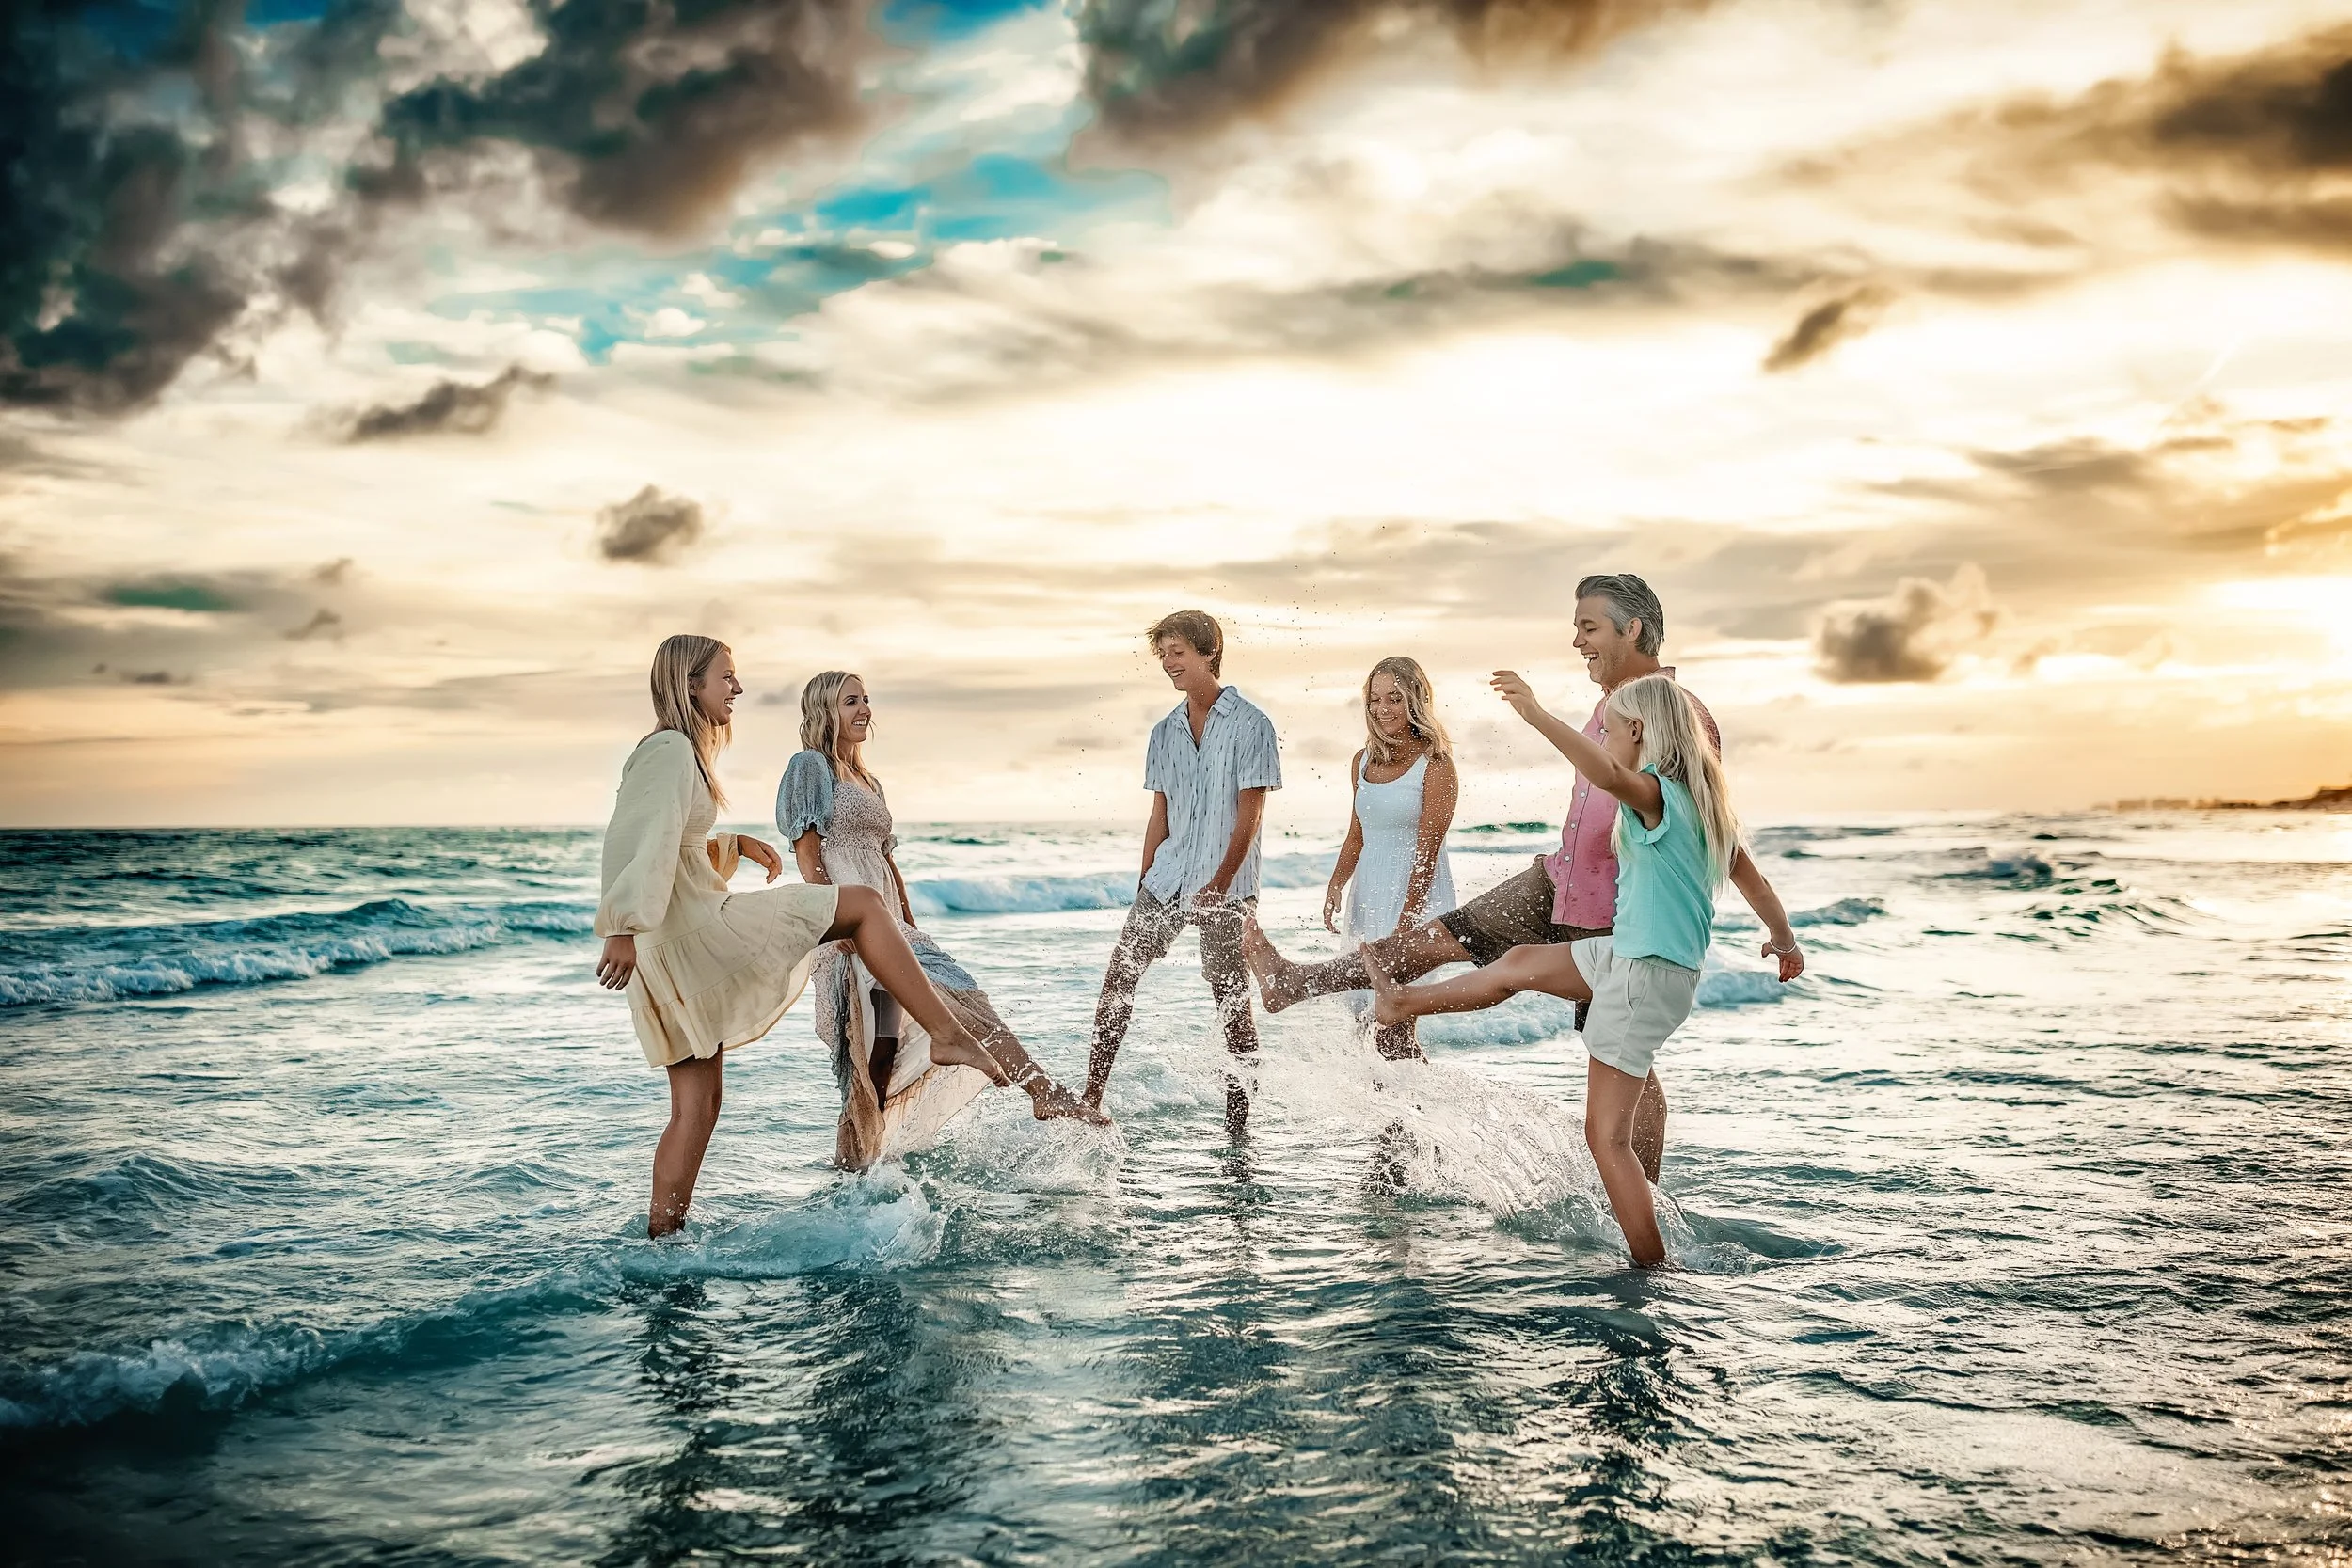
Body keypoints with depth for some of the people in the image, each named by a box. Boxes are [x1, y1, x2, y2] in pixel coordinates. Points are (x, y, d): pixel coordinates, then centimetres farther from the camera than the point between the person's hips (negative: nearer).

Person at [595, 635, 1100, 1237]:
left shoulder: (677, 751, 22)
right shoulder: (670, 749, -8)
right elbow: (634, 840, -20)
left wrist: (736, 845, 19)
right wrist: (623, 929, -28)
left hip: (676, 960, 10)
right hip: (694, 930, -10)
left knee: (695, 1109, 11)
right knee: (862, 905, -7)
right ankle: (949, 1035, -8)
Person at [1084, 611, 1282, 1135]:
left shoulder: (1250, 724, -5)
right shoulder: (1165, 732, 13)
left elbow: (1250, 815, -10)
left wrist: (1218, 885, -15)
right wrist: (1145, 882, 11)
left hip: (1226, 886, -5)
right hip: (1166, 877, 6)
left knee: (1230, 994, -1)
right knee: (1119, 977, -1)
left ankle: (1240, 1106, 10)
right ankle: (1092, 1096, 3)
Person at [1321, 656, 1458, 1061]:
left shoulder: (1436, 766, -9)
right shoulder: (1363, 762, 10)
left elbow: (1427, 851, -14)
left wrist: (1405, 922, -18)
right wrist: (1335, 887, 2)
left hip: (1417, 898, -7)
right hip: (1367, 895, 7)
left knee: (1390, 1023, -12)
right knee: (1366, 1016, 8)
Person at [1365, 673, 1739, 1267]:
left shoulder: (1657, 791, -22)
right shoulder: (1694, 796, 7)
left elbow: (1607, 775, -44)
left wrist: (1536, 714, -46)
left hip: (1649, 973, -10)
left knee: (1607, 1136, -4)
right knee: (1521, 963, 26)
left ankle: (1654, 1272, 0)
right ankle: (1405, 1003, 45)